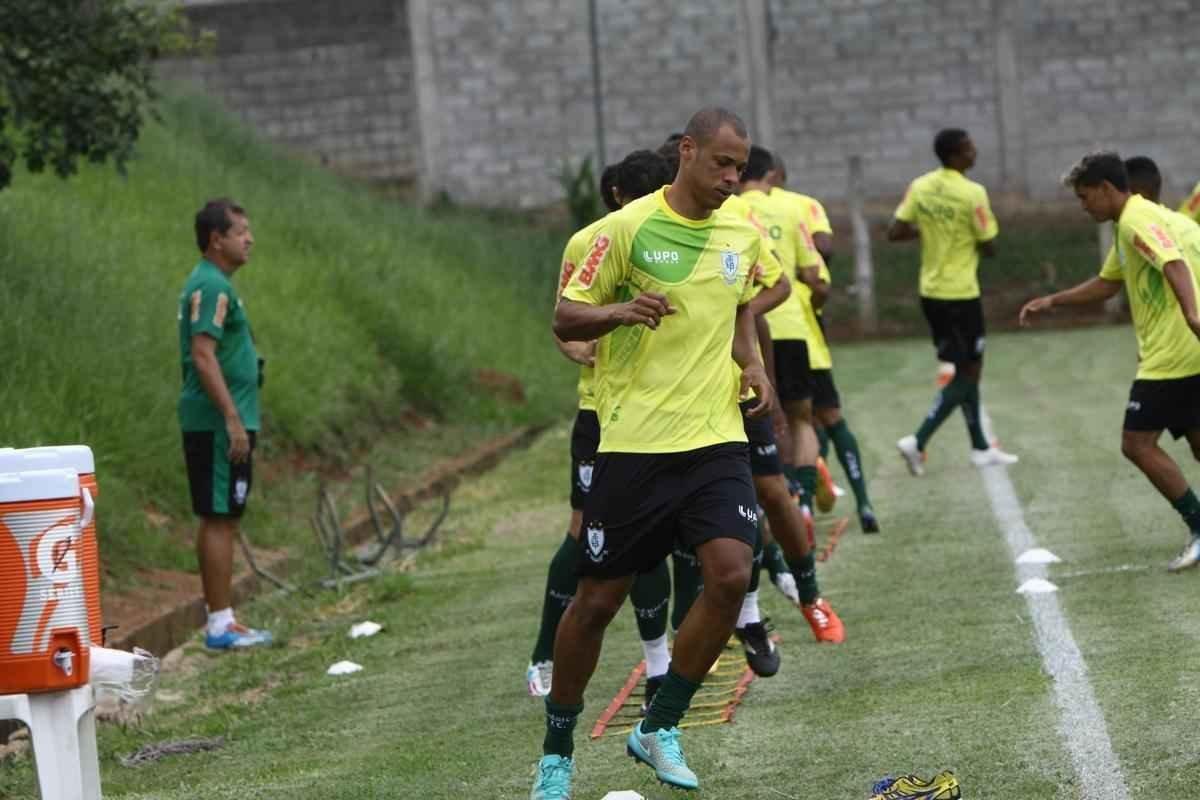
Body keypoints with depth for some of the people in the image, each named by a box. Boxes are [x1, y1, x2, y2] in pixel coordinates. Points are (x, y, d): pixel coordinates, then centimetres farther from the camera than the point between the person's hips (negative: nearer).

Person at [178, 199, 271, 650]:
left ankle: (223, 620, 16)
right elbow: (203, 356, -23)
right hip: (218, 425, -10)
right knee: (219, 520, -7)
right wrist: (233, 419, -24)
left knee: (219, 521, 12)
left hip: (222, 424, 10)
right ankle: (221, 625, -6)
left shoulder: (213, 285, 16)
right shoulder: (211, 287, -15)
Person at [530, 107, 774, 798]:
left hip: (716, 437, 4)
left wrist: (751, 361, 8)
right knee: (598, 599, 2)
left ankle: (660, 728, 4)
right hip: (634, 442, -4)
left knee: (731, 575, -15)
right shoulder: (629, 228, -8)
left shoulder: (743, 235, 8)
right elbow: (565, 319, -4)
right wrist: (616, 312, -25)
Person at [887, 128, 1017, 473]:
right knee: (968, 374, 1)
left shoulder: (920, 187, 0)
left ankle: (980, 447, 24)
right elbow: (989, 247, -14)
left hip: (931, 291, 7)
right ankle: (918, 441, -11)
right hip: (961, 293, -7)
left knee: (966, 369, 18)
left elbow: (894, 233, -2)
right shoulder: (972, 193, -17)